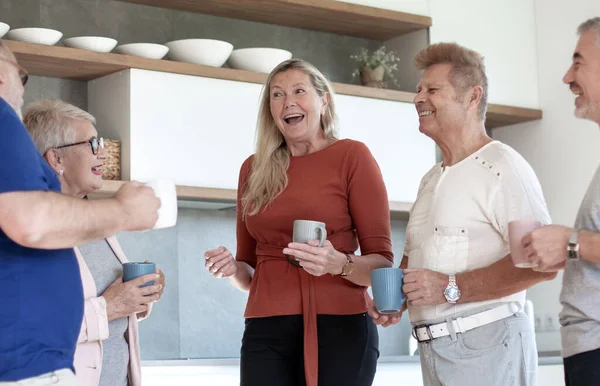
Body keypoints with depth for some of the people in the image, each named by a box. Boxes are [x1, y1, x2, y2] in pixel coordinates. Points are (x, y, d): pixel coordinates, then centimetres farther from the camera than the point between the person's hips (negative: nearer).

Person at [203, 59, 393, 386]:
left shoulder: (352, 156, 0)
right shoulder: (254, 169, 11)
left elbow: (382, 263, -4)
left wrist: (339, 264, -22)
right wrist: (233, 269, -3)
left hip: (339, 328, -3)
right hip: (266, 331, 3)